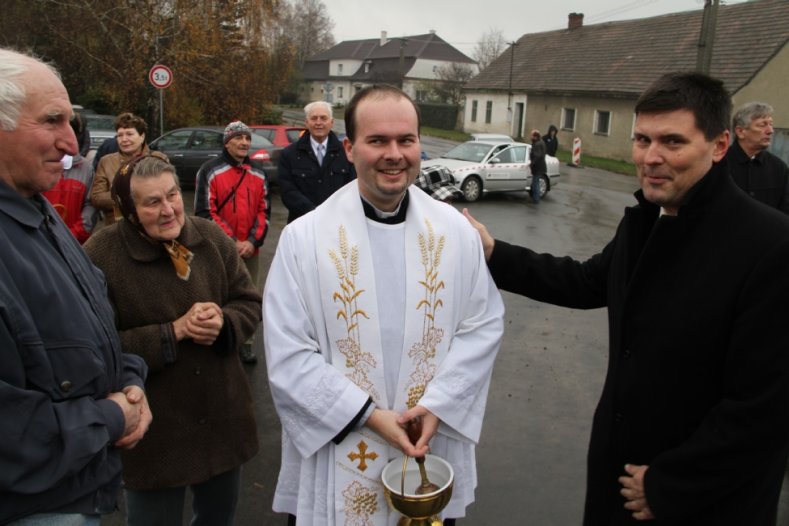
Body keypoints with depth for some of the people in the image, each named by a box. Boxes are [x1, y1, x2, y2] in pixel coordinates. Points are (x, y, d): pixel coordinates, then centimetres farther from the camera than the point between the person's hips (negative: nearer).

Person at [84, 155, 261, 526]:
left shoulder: (211, 238, -4)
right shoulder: (100, 256, -18)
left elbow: (250, 304, 3)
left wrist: (224, 321, -18)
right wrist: (173, 332, -23)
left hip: (222, 416, 5)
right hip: (152, 431, -4)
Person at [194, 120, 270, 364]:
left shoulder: (259, 173, 11)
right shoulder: (210, 171, -3)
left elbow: (264, 210, 9)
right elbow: (205, 212, -7)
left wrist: (253, 241, -6)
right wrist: (232, 242, -12)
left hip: (251, 250, 4)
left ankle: (245, 344, 23)